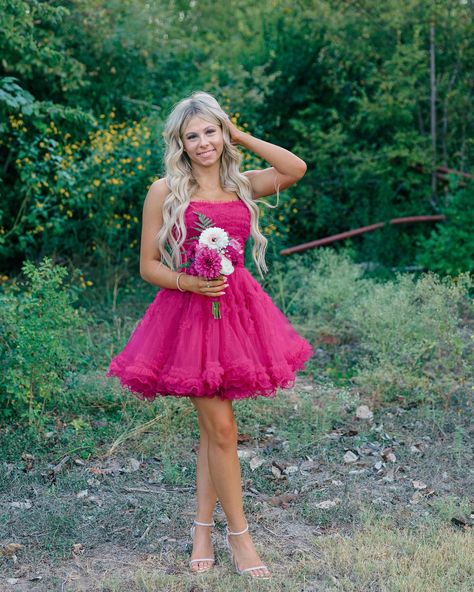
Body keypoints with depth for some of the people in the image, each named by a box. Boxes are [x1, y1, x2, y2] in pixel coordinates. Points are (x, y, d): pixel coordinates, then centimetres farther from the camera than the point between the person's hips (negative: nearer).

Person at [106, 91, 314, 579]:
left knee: (212, 427, 11)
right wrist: (188, 283, -19)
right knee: (221, 428, -3)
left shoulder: (240, 184, 9)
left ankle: (202, 529, 23)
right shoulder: (165, 191, -3)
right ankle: (239, 535, 11)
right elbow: (148, 265, -2)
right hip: (188, 311, -4)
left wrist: (242, 138, 4)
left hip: (238, 308, 4)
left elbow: (296, 169, 2)